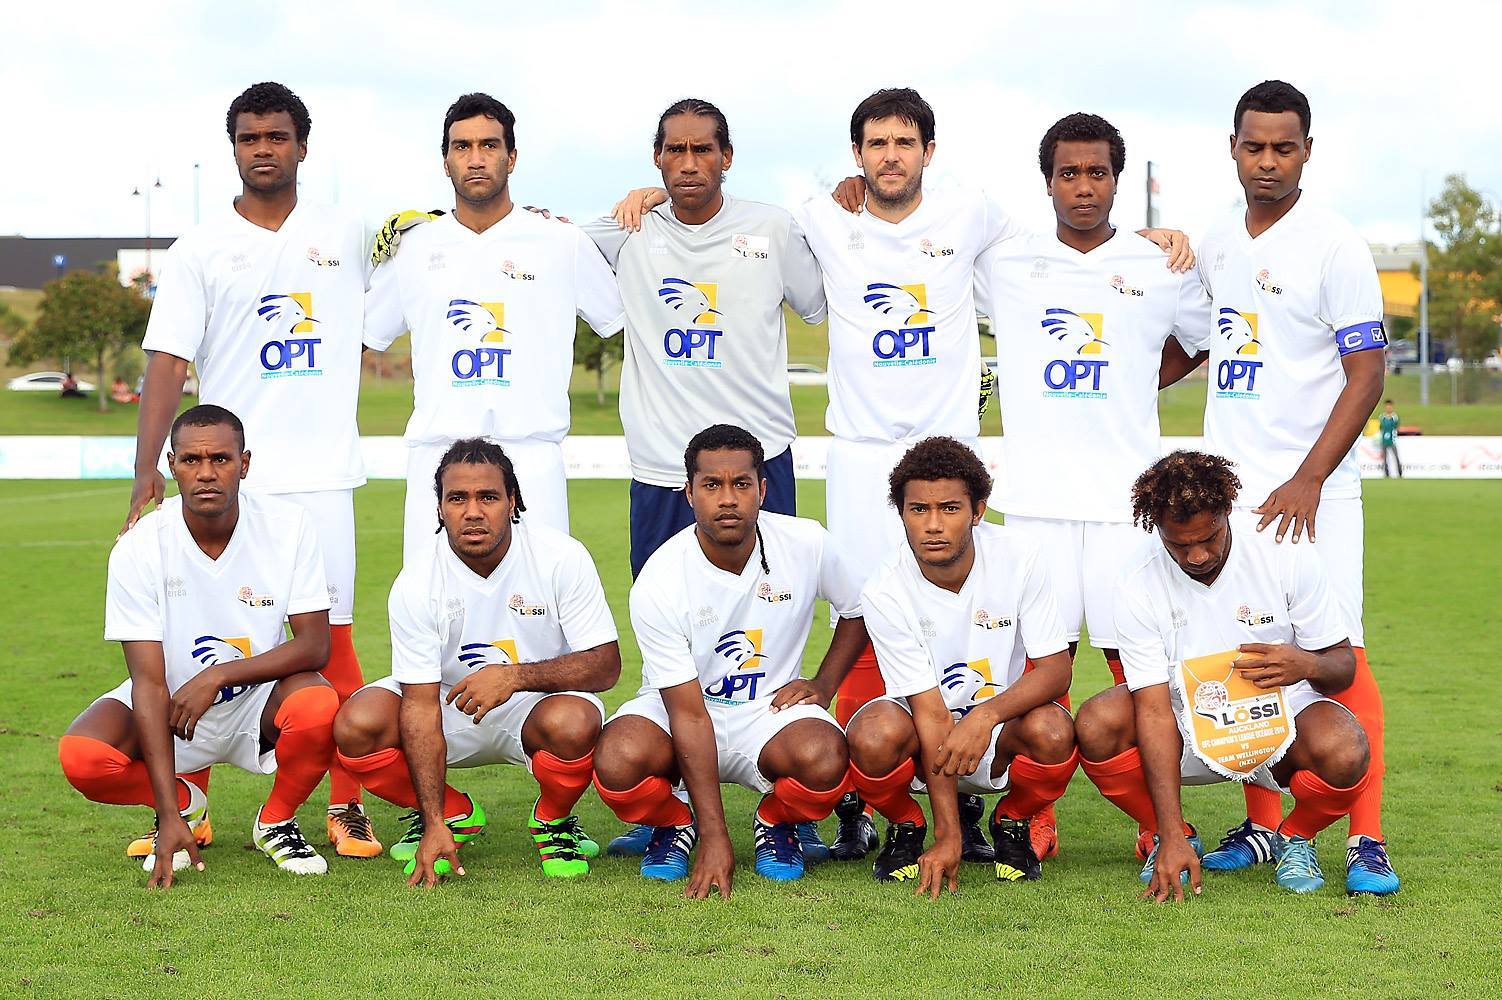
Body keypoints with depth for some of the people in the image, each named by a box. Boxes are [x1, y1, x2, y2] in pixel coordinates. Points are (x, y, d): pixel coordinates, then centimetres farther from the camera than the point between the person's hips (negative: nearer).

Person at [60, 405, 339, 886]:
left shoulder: (288, 526, -16)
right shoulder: (139, 547, -19)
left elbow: (314, 644, -14)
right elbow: (149, 681, -21)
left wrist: (219, 675, -29)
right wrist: (169, 818, -27)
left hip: (261, 701, 0)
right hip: (171, 703, 0)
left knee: (318, 706, -35)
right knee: (81, 756, -28)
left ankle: (276, 821, -2)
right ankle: (183, 803, 7)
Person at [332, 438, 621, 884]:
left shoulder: (562, 558, -19)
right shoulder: (416, 585, -18)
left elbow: (605, 665, -19)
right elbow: (420, 705, -20)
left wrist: (515, 675, -36)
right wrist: (434, 825, -27)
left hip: (539, 701, -2)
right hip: (450, 705, 2)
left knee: (573, 724, -37)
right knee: (356, 727, -24)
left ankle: (554, 820, -1)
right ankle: (453, 814, 5)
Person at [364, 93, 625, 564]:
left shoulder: (563, 245, 6)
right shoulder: (413, 248, 11)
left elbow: (621, 318, 18)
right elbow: (362, 331, 23)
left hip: (530, 458, -1)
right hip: (436, 453, 2)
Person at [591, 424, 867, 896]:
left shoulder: (807, 544, -12)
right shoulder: (658, 585, -20)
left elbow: (857, 611, 12)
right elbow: (689, 713, -23)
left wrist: (823, 686, -4)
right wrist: (714, 839, -28)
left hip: (770, 710, 1)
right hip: (677, 710, -1)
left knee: (824, 760, -34)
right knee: (619, 760, -35)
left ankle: (778, 822, 4)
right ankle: (673, 823, 3)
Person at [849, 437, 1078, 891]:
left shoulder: (1019, 556, -17)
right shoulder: (885, 593, -20)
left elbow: (1056, 669, -15)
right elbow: (930, 711, -22)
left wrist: (986, 715, -35)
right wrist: (948, 836, -28)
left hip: (1001, 722, 1)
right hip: (921, 739, -1)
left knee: (1053, 732, -32)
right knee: (875, 737, -35)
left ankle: (1012, 822, 2)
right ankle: (906, 827, 1)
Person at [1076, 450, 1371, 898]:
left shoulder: (1288, 559, -15)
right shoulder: (1138, 589, -16)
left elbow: (1343, 665, -5)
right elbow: (1154, 710, -21)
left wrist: (1307, 665, -32)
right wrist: (1171, 837, -29)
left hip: (1283, 719, -1)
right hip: (1189, 733, 1)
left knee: (1344, 751, -34)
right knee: (1096, 726, -27)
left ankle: (1295, 837, 2)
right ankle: (1174, 835, 2)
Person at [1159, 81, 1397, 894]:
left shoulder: (1334, 246, -7)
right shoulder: (1214, 246, 12)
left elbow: (1366, 375, -9)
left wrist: (1309, 480, -16)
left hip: (1310, 491, -5)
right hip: (1226, 486, 5)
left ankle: (1366, 840, -5)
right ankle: (1261, 827, 16)